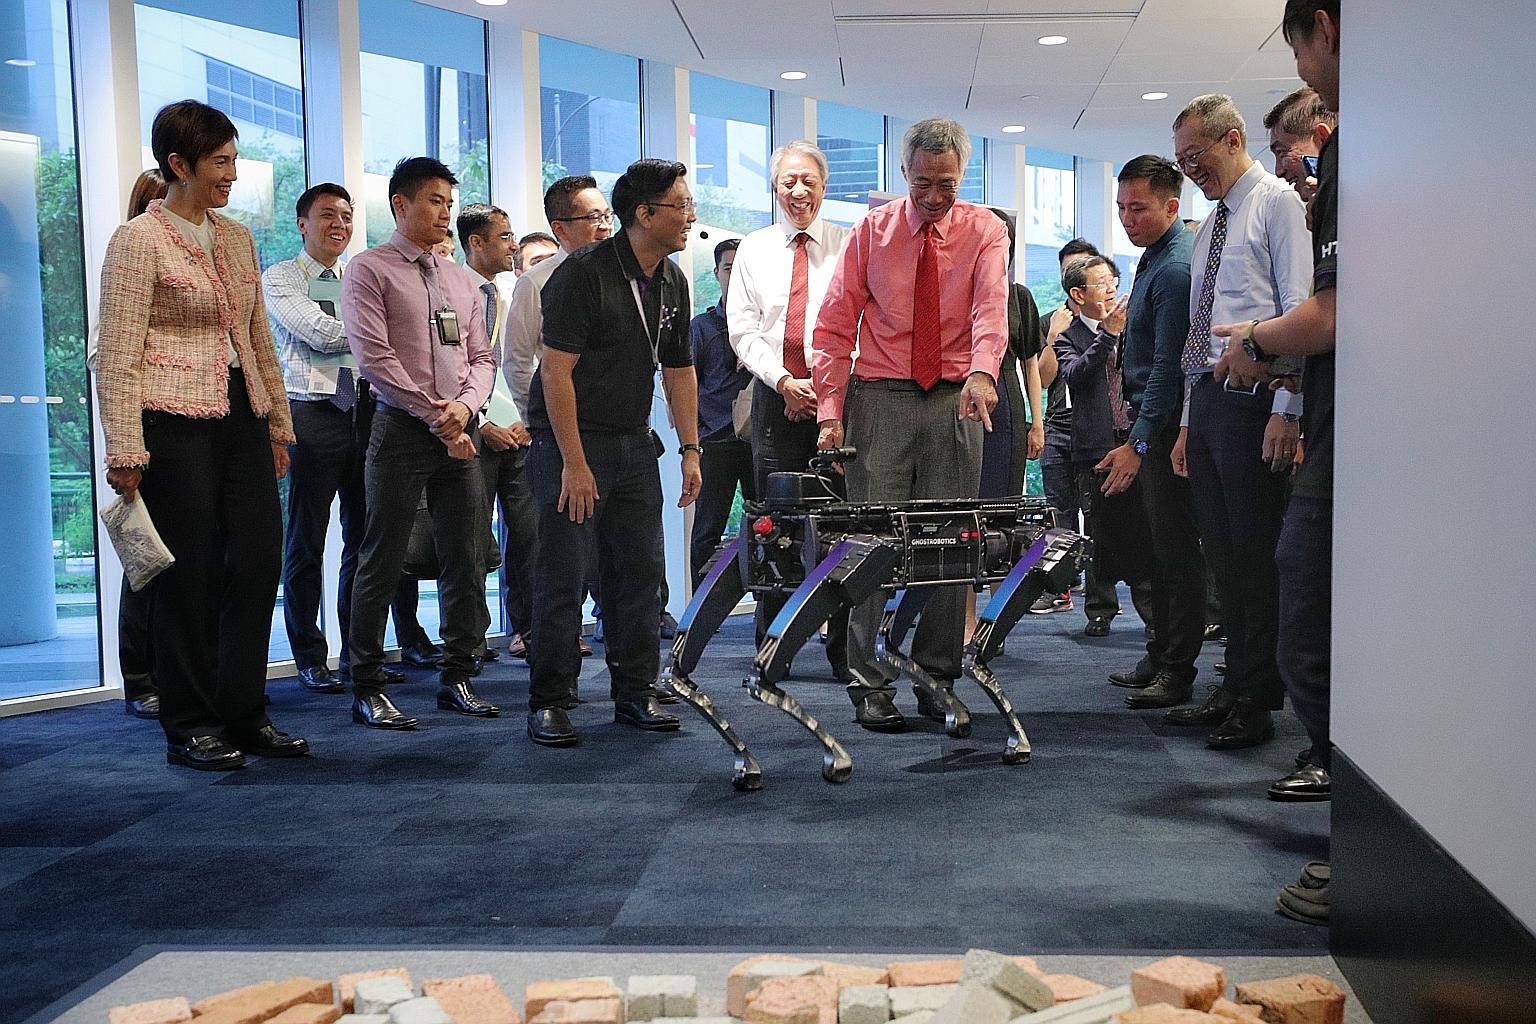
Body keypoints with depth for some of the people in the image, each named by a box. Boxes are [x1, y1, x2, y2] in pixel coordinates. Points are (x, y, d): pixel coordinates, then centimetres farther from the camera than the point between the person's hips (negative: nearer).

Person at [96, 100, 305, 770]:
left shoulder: (236, 237, 14)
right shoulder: (139, 240, -7)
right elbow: (117, 356, -10)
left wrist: (277, 423, 18)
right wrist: (125, 451, -16)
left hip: (241, 420, 7)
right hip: (176, 422, -7)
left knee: (259, 563, 5)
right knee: (190, 575, 0)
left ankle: (244, 714, 17)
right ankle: (190, 727, 13)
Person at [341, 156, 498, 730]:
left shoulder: (461, 282, 18)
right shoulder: (369, 270, -1)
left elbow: (482, 357, 15)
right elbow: (374, 357, -10)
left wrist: (465, 405, -7)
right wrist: (437, 417, -12)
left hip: (460, 433, 6)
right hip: (402, 430, -6)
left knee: (467, 562, 7)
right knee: (383, 563, -2)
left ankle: (458, 678, 17)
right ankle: (366, 689, 6)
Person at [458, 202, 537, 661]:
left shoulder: (517, 290, 10)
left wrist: (526, 422, 1)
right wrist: (483, 425, -9)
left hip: (522, 431, 4)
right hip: (475, 430, -4)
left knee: (528, 533, 2)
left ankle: (525, 628, 12)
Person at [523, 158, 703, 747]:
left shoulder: (671, 282, 9)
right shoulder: (582, 274, -15)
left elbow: (679, 368, 15)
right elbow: (556, 372, -17)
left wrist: (691, 449, 9)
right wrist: (574, 463, -19)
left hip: (633, 444, 7)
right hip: (570, 440, -7)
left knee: (641, 571, 7)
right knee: (563, 576, -5)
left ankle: (634, 693, 18)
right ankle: (548, 702, 5)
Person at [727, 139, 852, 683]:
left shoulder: (848, 246, 7)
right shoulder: (753, 249, 13)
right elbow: (742, 327, 7)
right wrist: (782, 381, -7)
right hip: (775, 398, 2)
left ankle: (844, 652, 4)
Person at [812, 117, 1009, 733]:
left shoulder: (984, 232, 1)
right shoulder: (872, 231, 3)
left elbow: (991, 307, -16)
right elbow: (835, 326, 1)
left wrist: (981, 370, -37)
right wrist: (830, 411, -9)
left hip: (956, 401, 1)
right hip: (880, 400, 0)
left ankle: (937, 679, 14)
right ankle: (870, 687, 3)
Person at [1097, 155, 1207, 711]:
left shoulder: (1175, 270, -17)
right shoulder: (1155, 257, 15)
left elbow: (1169, 367, -22)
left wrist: (1137, 444, -24)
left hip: (1170, 424, -10)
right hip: (1150, 420, 10)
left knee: (1176, 547, -5)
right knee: (1159, 545, 14)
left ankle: (1177, 670, 1)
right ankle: (1160, 655, 22)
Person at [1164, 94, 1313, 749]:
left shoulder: (1278, 203, -3)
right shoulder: (1209, 228, 22)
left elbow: (1301, 310, -11)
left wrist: (1286, 408, -19)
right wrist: (1188, 423, 16)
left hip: (1252, 396, -8)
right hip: (1205, 397, 8)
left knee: (1256, 551, -5)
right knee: (1221, 549, 10)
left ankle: (1258, 702, 1)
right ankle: (1237, 689, 18)